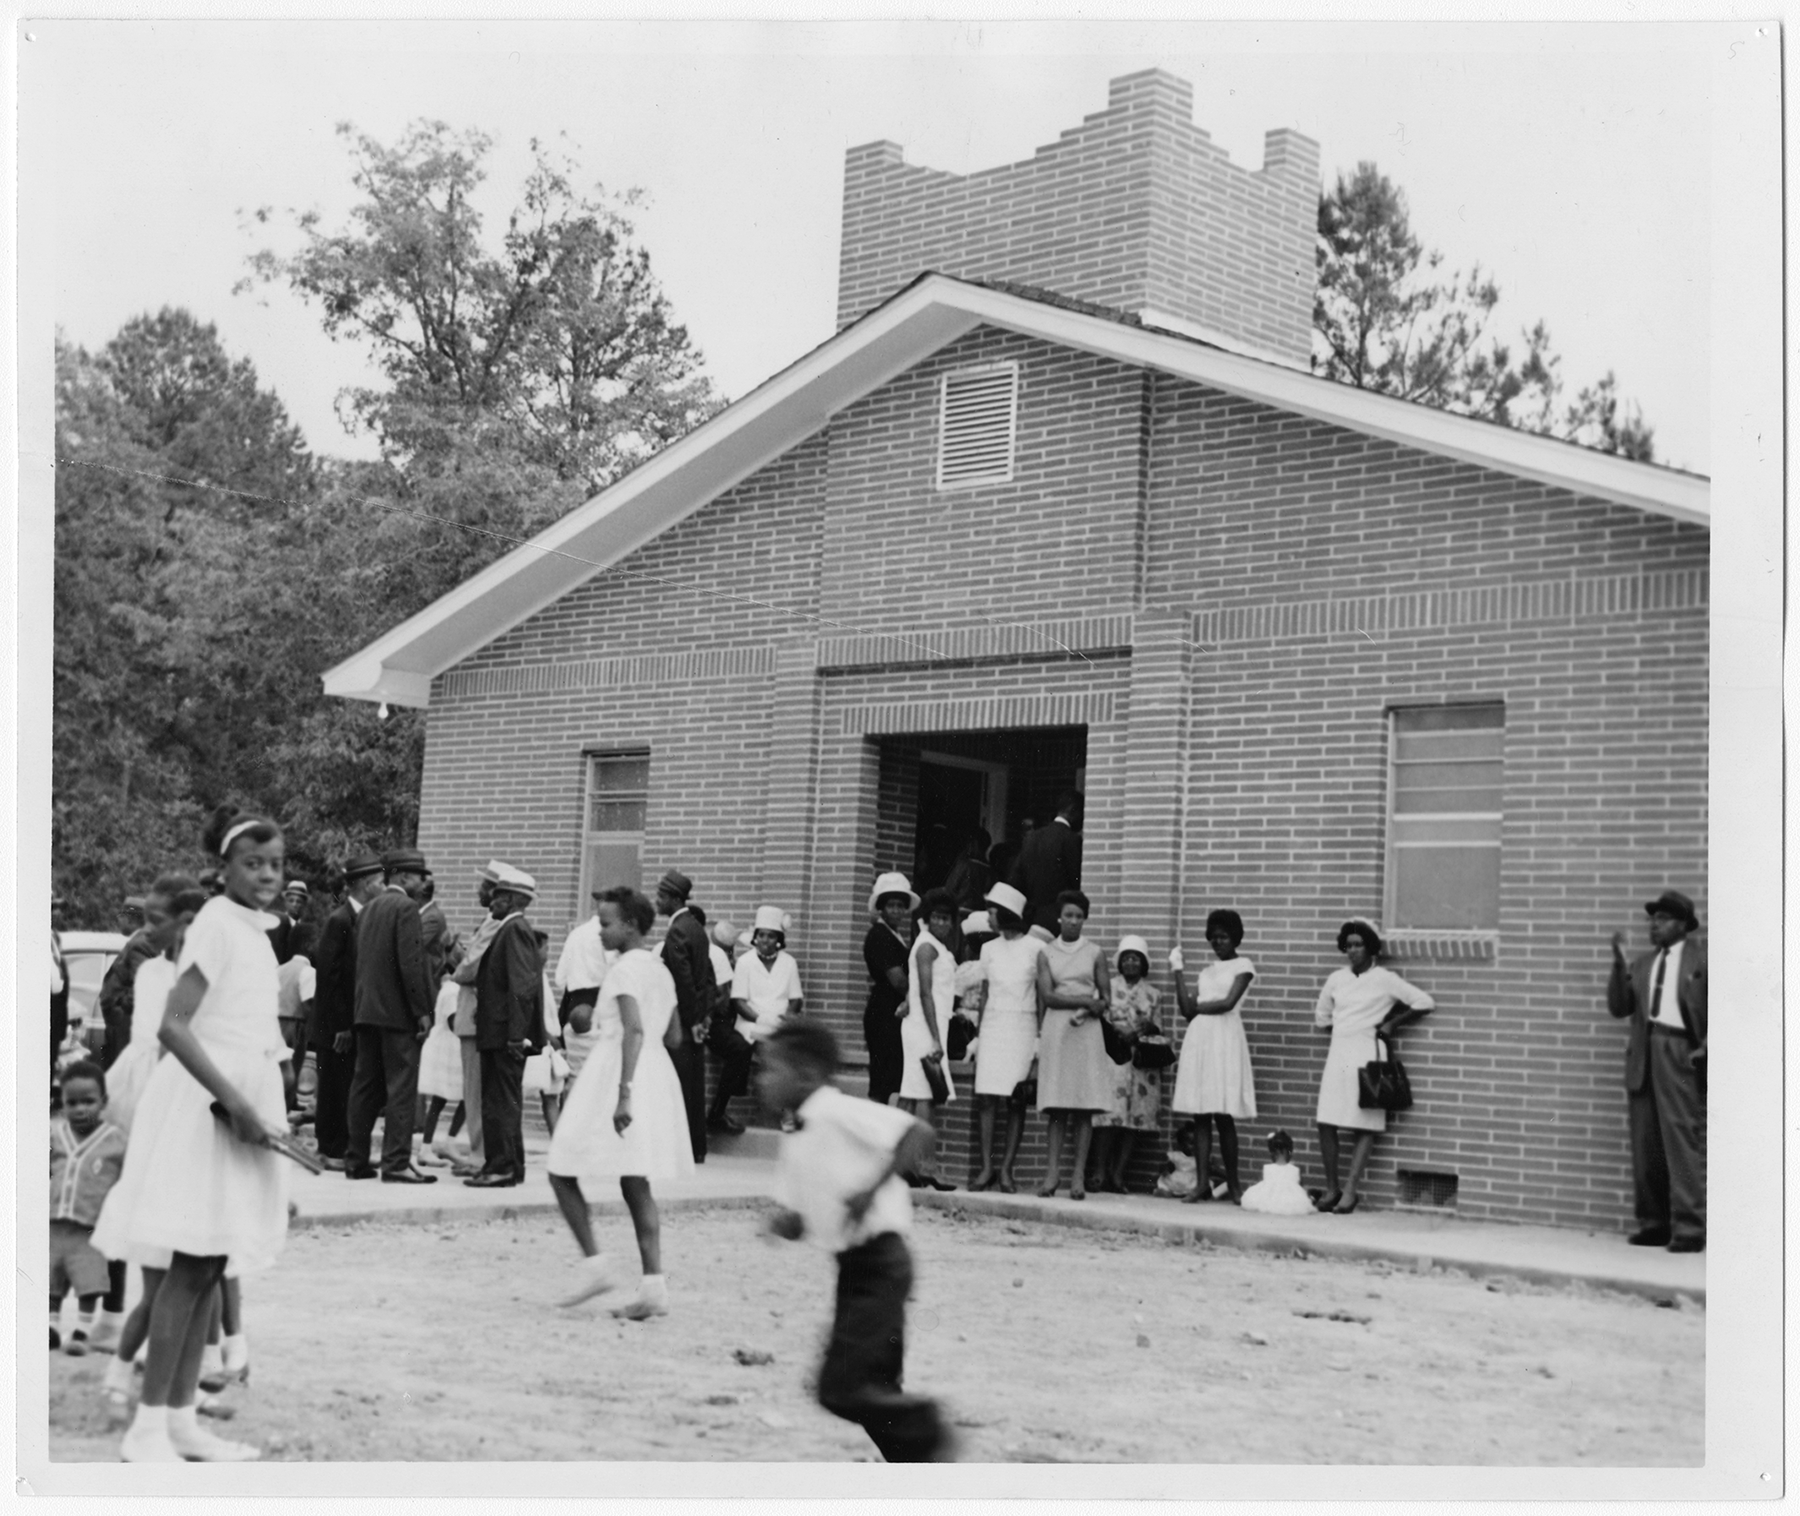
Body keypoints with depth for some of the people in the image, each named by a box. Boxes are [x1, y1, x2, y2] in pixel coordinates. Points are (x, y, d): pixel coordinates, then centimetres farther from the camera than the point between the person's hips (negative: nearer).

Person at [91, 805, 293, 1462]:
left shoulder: (256, 933, 14)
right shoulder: (216, 923, -12)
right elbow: (174, 1026, -21)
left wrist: (256, 1106, 14)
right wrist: (234, 1103, -23)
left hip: (238, 1100, 9)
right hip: (202, 1105, -9)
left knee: (207, 1269, 10)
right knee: (192, 1266, -9)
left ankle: (181, 1419, 15)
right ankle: (147, 1427, -5)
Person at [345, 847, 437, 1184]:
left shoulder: (367, 909, 14)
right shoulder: (405, 907, -10)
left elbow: (360, 962, 16)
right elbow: (410, 964, -16)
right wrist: (422, 1011, -13)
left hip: (366, 1009, 8)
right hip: (398, 1012, -8)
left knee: (366, 1087, 11)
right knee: (401, 1087, -6)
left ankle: (356, 1160, 15)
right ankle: (396, 1163, -8)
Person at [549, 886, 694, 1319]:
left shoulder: (626, 968, -12)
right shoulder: (661, 970, 14)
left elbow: (635, 1030, -23)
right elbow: (673, 1036, 19)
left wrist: (624, 1092, -30)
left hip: (615, 1076, -9)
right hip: (657, 1074, 9)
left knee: (563, 1173, 2)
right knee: (636, 1186, 8)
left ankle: (595, 1265, -4)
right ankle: (653, 1286, 2)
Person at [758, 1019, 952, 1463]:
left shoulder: (840, 1113, -13)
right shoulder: (795, 1142, 13)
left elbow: (918, 1132, -21)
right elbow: (795, 1221, 15)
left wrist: (873, 1189, -28)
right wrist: (785, 1222, -9)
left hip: (879, 1259, -9)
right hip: (854, 1265, 9)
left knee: (842, 1387, -12)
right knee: (875, 1387, 12)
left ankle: (927, 1434, 4)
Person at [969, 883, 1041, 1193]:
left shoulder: (1036, 948, -1)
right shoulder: (989, 949, 12)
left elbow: (1042, 996, 0)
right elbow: (986, 994, 15)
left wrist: (1041, 1035, -5)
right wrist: (978, 1035, 10)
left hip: (1022, 1027, -3)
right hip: (993, 1025, 3)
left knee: (1016, 1100, -4)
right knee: (987, 1098, -6)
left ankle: (1007, 1169, -2)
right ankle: (986, 1167, -5)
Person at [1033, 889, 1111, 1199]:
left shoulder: (1095, 954, 8)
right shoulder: (1046, 953, 8)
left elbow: (1105, 999, 7)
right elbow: (1047, 996, -2)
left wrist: (1087, 1012, -12)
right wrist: (1084, 1000, -10)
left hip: (1086, 1032, 0)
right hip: (1055, 1030, 0)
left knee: (1085, 1105, -4)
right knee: (1056, 1104, -3)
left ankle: (1079, 1174, -4)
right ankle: (1053, 1170, -2)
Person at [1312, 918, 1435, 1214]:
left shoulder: (1384, 979, -2)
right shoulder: (1336, 979, 12)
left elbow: (1425, 1003, -4)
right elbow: (1321, 1017, 25)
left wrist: (1392, 1023, -2)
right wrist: (1343, 1027, 11)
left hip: (1367, 1055, -4)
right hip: (1338, 1054, 4)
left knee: (1365, 1127, -6)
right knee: (1326, 1123, -3)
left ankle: (1350, 1192, -5)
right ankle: (1331, 1188, 7)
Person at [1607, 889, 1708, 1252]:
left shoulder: (1701, 960, 3)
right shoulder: (1643, 965, 19)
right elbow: (1619, 1007, 10)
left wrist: (1705, 1048, -12)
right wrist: (1619, 966, -2)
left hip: (1679, 1057, -6)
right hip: (1643, 1057, 6)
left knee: (1681, 1142, -11)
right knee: (1645, 1148, 6)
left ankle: (1688, 1229, -10)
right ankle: (1653, 1225, 12)